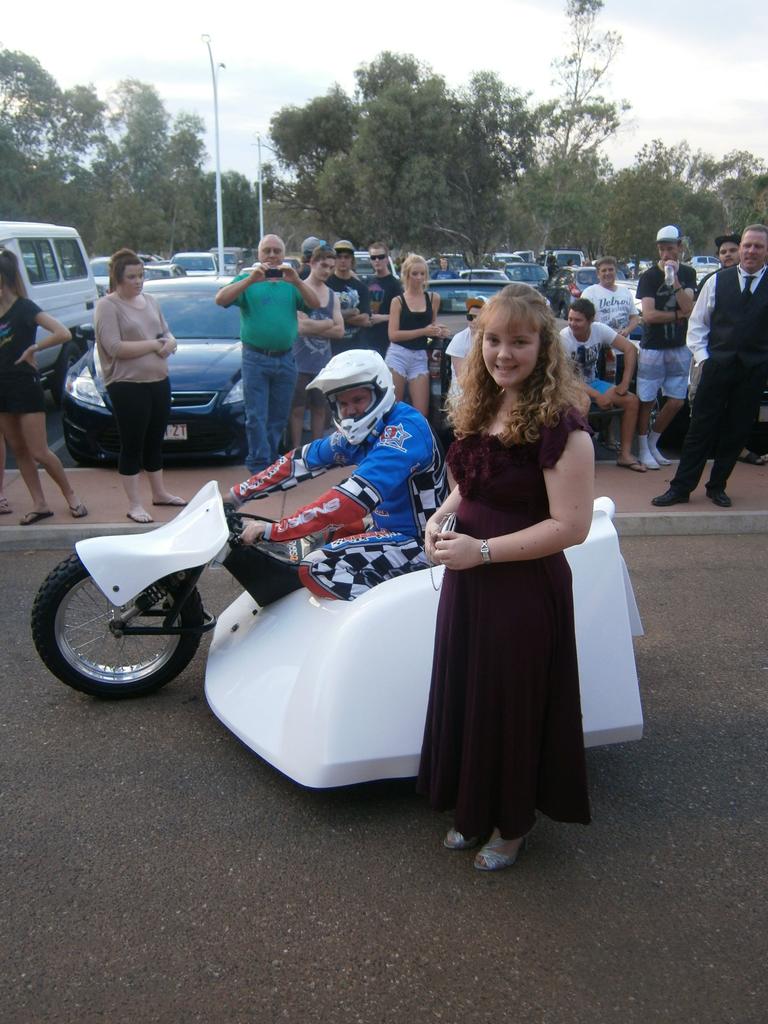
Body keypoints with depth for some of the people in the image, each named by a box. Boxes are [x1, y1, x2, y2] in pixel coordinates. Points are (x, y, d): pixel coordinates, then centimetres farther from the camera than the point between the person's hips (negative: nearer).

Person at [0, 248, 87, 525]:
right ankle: (39, 505, 15)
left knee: (39, 453, -4)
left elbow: (63, 334, -23)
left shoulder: (24, 308, -11)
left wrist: (32, 348, -17)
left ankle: (70, 495, 13)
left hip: (25, 387, -7)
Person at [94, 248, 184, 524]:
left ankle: (159, 492, 30)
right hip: (127, 385, -7)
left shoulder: (150, 301, 13)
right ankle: (134, 504, 5)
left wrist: (170, 342, -6)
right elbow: (114, 347, -18)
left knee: (155, 441, 17)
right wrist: (154, 345, -13)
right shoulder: (107, 306, -8)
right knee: (132, 446, -1)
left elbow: (167, 333, 19)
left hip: (159, 381, 7)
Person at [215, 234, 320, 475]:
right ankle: (260, 467, -2)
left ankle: (271, 462, 20)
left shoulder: (292, 282, 13)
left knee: (279, 417, 9)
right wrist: (251, 279, -21)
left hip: (285, 359, 3)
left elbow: (314, 304, -2)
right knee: (257, 417, -5)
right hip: (255, 358, -3)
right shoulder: (247, 280, 7)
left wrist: (296, 281, -19)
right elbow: (221, 299, -10)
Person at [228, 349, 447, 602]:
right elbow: (303, 460, 12)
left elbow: (356, 496, -35)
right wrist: (238, 494, 9)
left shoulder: (404, 429, -24)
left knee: (317, 568, -22)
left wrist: (273, 530, -35)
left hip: (417, 542, -10)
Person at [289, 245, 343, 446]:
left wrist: (312, 327, -8)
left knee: (320, 409, 10)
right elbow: (300, 326, -17)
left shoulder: (333, 296, 14)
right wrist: (328, 324, -5)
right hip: (300, 362, -5)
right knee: (297, 409, -1)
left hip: (324, 363, 5)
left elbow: (340, 331, 4)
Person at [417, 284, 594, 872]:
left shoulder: (560, 426, -20)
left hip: (525, 588, -7)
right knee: (465, 695, 19)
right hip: (466, 580, 8)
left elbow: (571, 527, -22)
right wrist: (440, 517, -2)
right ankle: (472, 808, 42)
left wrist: (482, 550, -21)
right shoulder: (479, 410, 4)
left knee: (514, 704, 10)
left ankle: (513, 823, 35)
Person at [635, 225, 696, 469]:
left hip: (680, 348, 4)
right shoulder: (649, 277, -5)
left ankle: (652, 442, 23)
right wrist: (679, 315, -7)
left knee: (676, 401, 6)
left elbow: (688, 307, -9)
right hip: (653, 348, -4)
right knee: (646, 401, 0)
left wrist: (674, 281, -19)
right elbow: (649, 315, -15)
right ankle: (643, 449, 13)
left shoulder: (687, 274, 6)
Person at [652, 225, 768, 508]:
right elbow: (697, 322, 7)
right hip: (717, 365, 0)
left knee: (737, 429, 9)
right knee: (701, 427, 1)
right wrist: (701, 355, -2)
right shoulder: (718, 281, 4)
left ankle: (717, 486, 23)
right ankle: (680, 487, 7)